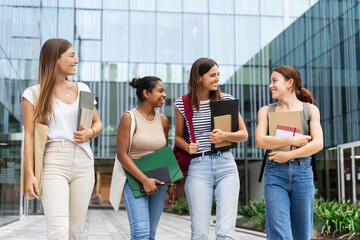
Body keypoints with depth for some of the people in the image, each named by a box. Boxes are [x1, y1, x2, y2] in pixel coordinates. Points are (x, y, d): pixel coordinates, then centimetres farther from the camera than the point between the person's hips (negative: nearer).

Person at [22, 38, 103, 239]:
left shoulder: (82, 89, 15)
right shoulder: (33, 94, 4)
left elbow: (98, 124, 21)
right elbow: (30, 135, -1)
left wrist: (90, 133, -3)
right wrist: (30, 174, -9)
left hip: (83, 163, 4)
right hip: (53, 163, -4)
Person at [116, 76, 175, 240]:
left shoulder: (163, 120, 10)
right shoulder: (129, 118, -7)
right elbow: (122, 154, -12)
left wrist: (171, 184, 14)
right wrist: (144, 180, -19)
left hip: (158, 182, 5)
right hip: (134, 179, -5)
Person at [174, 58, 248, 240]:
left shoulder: (226, 99, 6)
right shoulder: (182, 104, 5)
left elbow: (244, 134, 9)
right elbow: (178, 136, 17)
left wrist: (225, 136, -12)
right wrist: (188, 147, -6)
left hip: (226, 165, 1)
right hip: (198, 167, -1)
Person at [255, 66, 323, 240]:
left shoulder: (310, 109, 9)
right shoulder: (266, 111, 11)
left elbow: (318, 144, -4)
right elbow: (260, 141, -4)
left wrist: (289, 155, -11)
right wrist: (292, 141, -11)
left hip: (302, 173, 0)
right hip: (275, 174, 0)